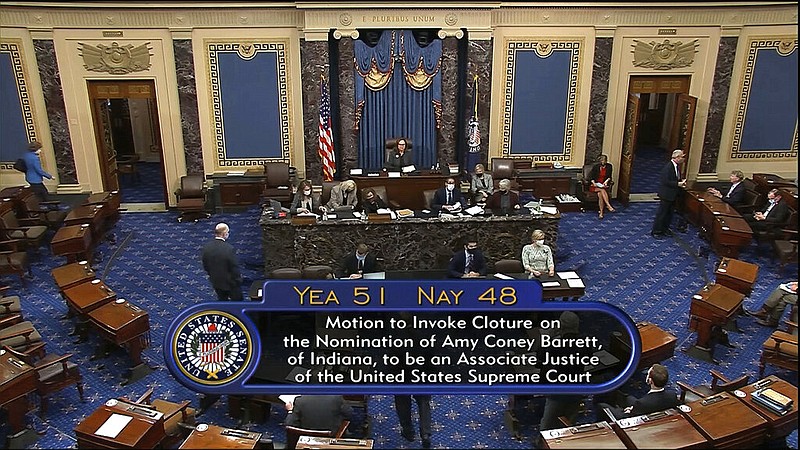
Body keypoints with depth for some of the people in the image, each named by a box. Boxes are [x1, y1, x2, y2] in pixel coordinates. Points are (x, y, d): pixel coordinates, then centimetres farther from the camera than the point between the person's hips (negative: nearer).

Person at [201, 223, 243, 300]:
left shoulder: (206, 247, -12)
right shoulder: (229, 249, -30)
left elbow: (205, 266, 1)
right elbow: (234, 268, -21)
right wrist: (238, 279, -3)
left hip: (215, 282, 5)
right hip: (230, 283, -5)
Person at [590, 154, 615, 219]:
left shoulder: (609, 167, 4)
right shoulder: (596, 167, -3)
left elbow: (609, 177, 8)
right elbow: (592, 177, 0)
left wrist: (606, 181, -11)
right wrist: (594, 183, -18)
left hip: (603, 185, 1)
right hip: (595, 186, -1)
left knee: (599, 194, -31)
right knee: (602, 190, -34)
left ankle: (601, 212, -37)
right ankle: (609, 206, -40)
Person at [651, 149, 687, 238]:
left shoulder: (677, 166, 5)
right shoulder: (668, 167, -22)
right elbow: (666, 181, -24)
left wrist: (682, 181, -1)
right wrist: (678, 184, -24)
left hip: (673, 194, 9)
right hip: (666, 194, -9)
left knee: (669, 212, 17)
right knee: (661, 213, 1)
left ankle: (665, 228, 31)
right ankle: (656, 231, 11)